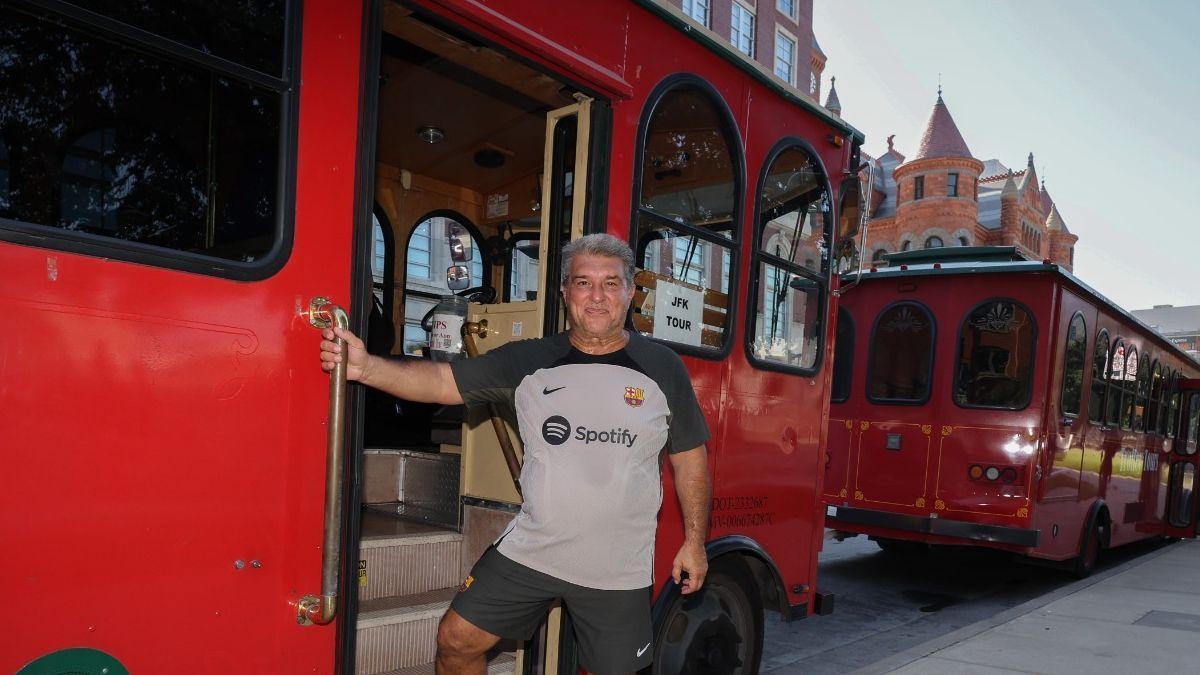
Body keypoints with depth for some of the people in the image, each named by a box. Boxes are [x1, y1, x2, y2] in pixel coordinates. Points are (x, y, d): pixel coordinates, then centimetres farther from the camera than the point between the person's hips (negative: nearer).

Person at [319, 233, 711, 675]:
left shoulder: (661, 367, -3)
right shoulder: (529, 361, -2)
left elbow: (689, 456, 4)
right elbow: (442, 381, -9)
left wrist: (694, 541, 3)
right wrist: (366, 366, -25)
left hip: (618, 570, -1)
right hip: (530, 551, 1)